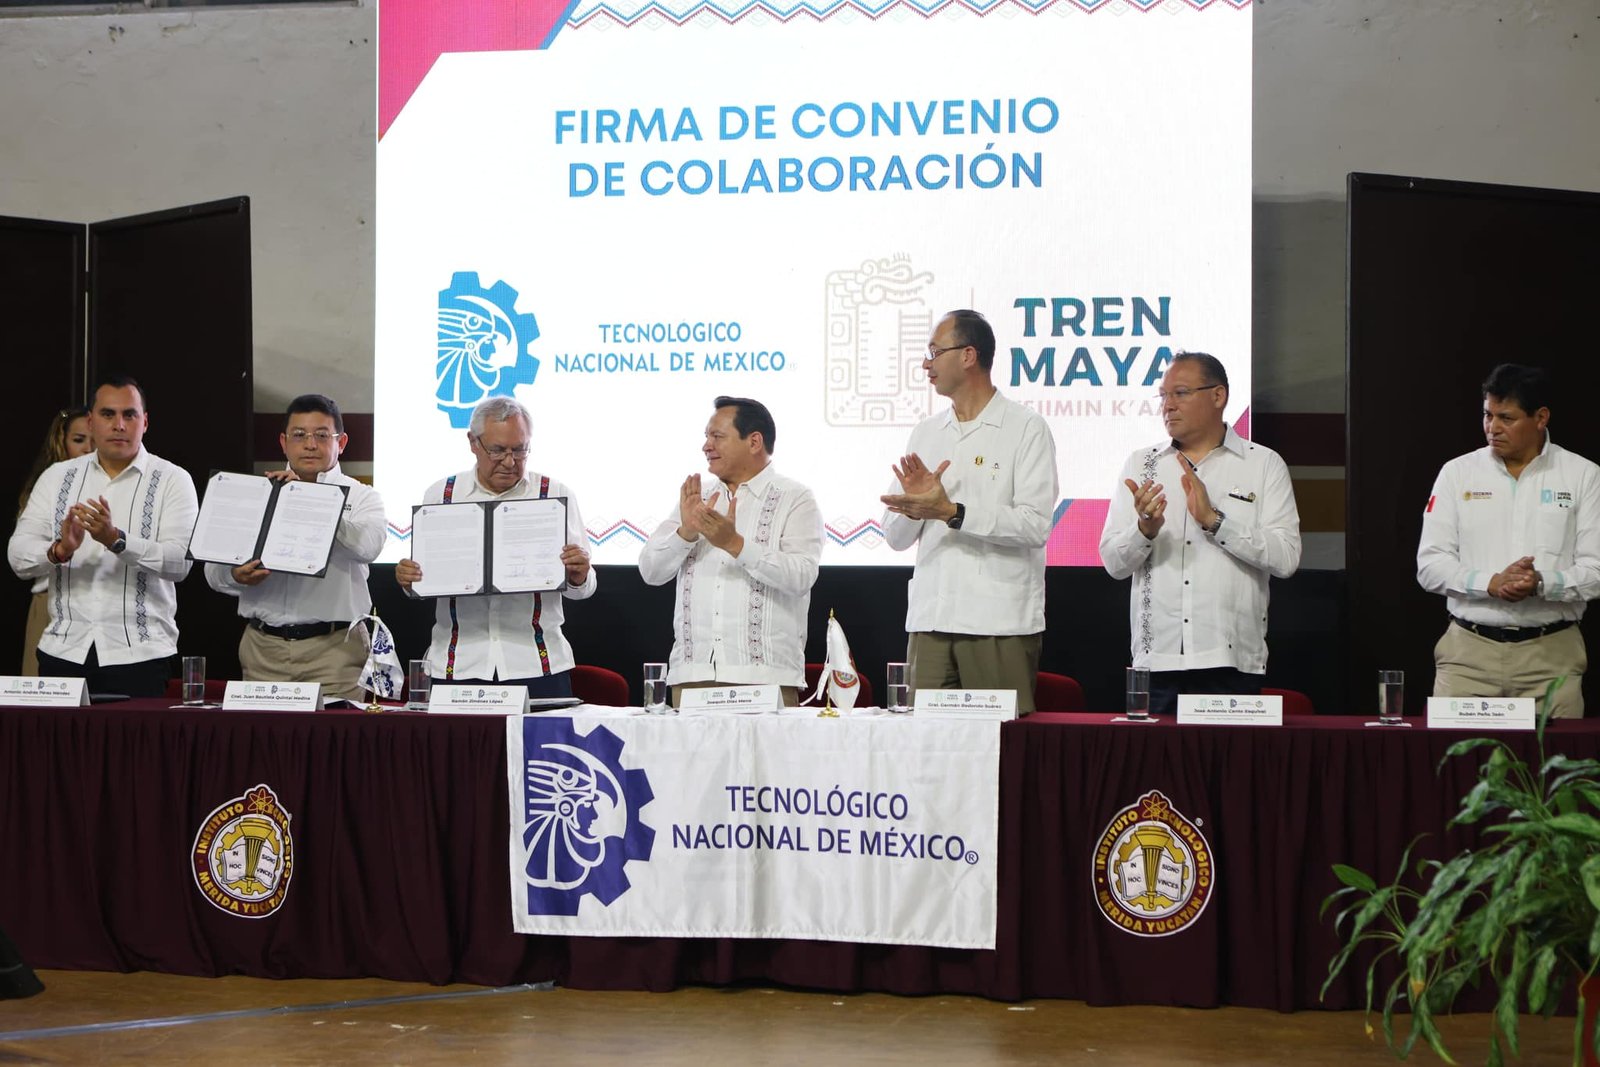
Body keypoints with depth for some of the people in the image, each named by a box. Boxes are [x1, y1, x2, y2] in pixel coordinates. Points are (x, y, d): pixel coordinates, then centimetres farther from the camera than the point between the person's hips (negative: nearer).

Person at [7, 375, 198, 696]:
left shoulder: (172, 480, 1)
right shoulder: (57, 477, 11)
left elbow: (180, 561, -12)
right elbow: (18, 556, 3)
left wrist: (116, 540, -26)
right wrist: (59, 550, -18)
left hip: (139, 654, -2)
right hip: (63, 649, 3)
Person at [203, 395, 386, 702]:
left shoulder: (360, 497, 6)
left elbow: (367, 546, -16)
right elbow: (214, 568, 11)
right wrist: (237, 576, -13)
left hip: (333, 649, -2)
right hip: (263, 646, 3)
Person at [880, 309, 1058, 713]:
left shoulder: (1026, 428, -1)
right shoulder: (926, 432, 17)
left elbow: (1035, 525, -13)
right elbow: (895, 536, 14)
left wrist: (952, 512, -20)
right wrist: (914, 505, -8)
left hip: (1000, 623, -5)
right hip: (929, 619, 5)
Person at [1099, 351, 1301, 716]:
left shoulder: (1264, 465, 6)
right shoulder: (1141, 464, 13)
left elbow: (1286, 558, -6)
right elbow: (1113, 562, 6)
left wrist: (1214, 519, -13)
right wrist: (1146, 529, -14)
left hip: (1232, 661, -2)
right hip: (1155, 659, 2)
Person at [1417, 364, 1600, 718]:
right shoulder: (1457, 473, 8)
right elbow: (1429, 565, 2)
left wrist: (1542, 583, -18)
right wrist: (1491, 583, -13)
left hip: (1551, 655, -1)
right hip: (1469, 652, 1)